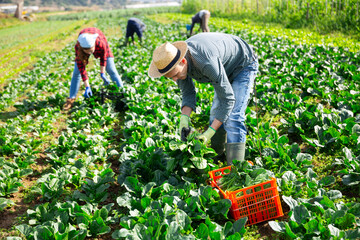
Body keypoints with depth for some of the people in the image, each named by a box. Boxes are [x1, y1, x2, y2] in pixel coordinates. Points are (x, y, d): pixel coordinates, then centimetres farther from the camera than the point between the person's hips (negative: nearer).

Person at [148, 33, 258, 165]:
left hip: (244, 65, -8)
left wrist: (211, 131, -36)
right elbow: (188, 93, -6)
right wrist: (185, 117, -23)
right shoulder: (173, 61, -19)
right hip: (226, 69, 8)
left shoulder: (207, 63, -44)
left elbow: (228, 98, -35)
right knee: (216, 115, 9)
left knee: (232, 118, -19)